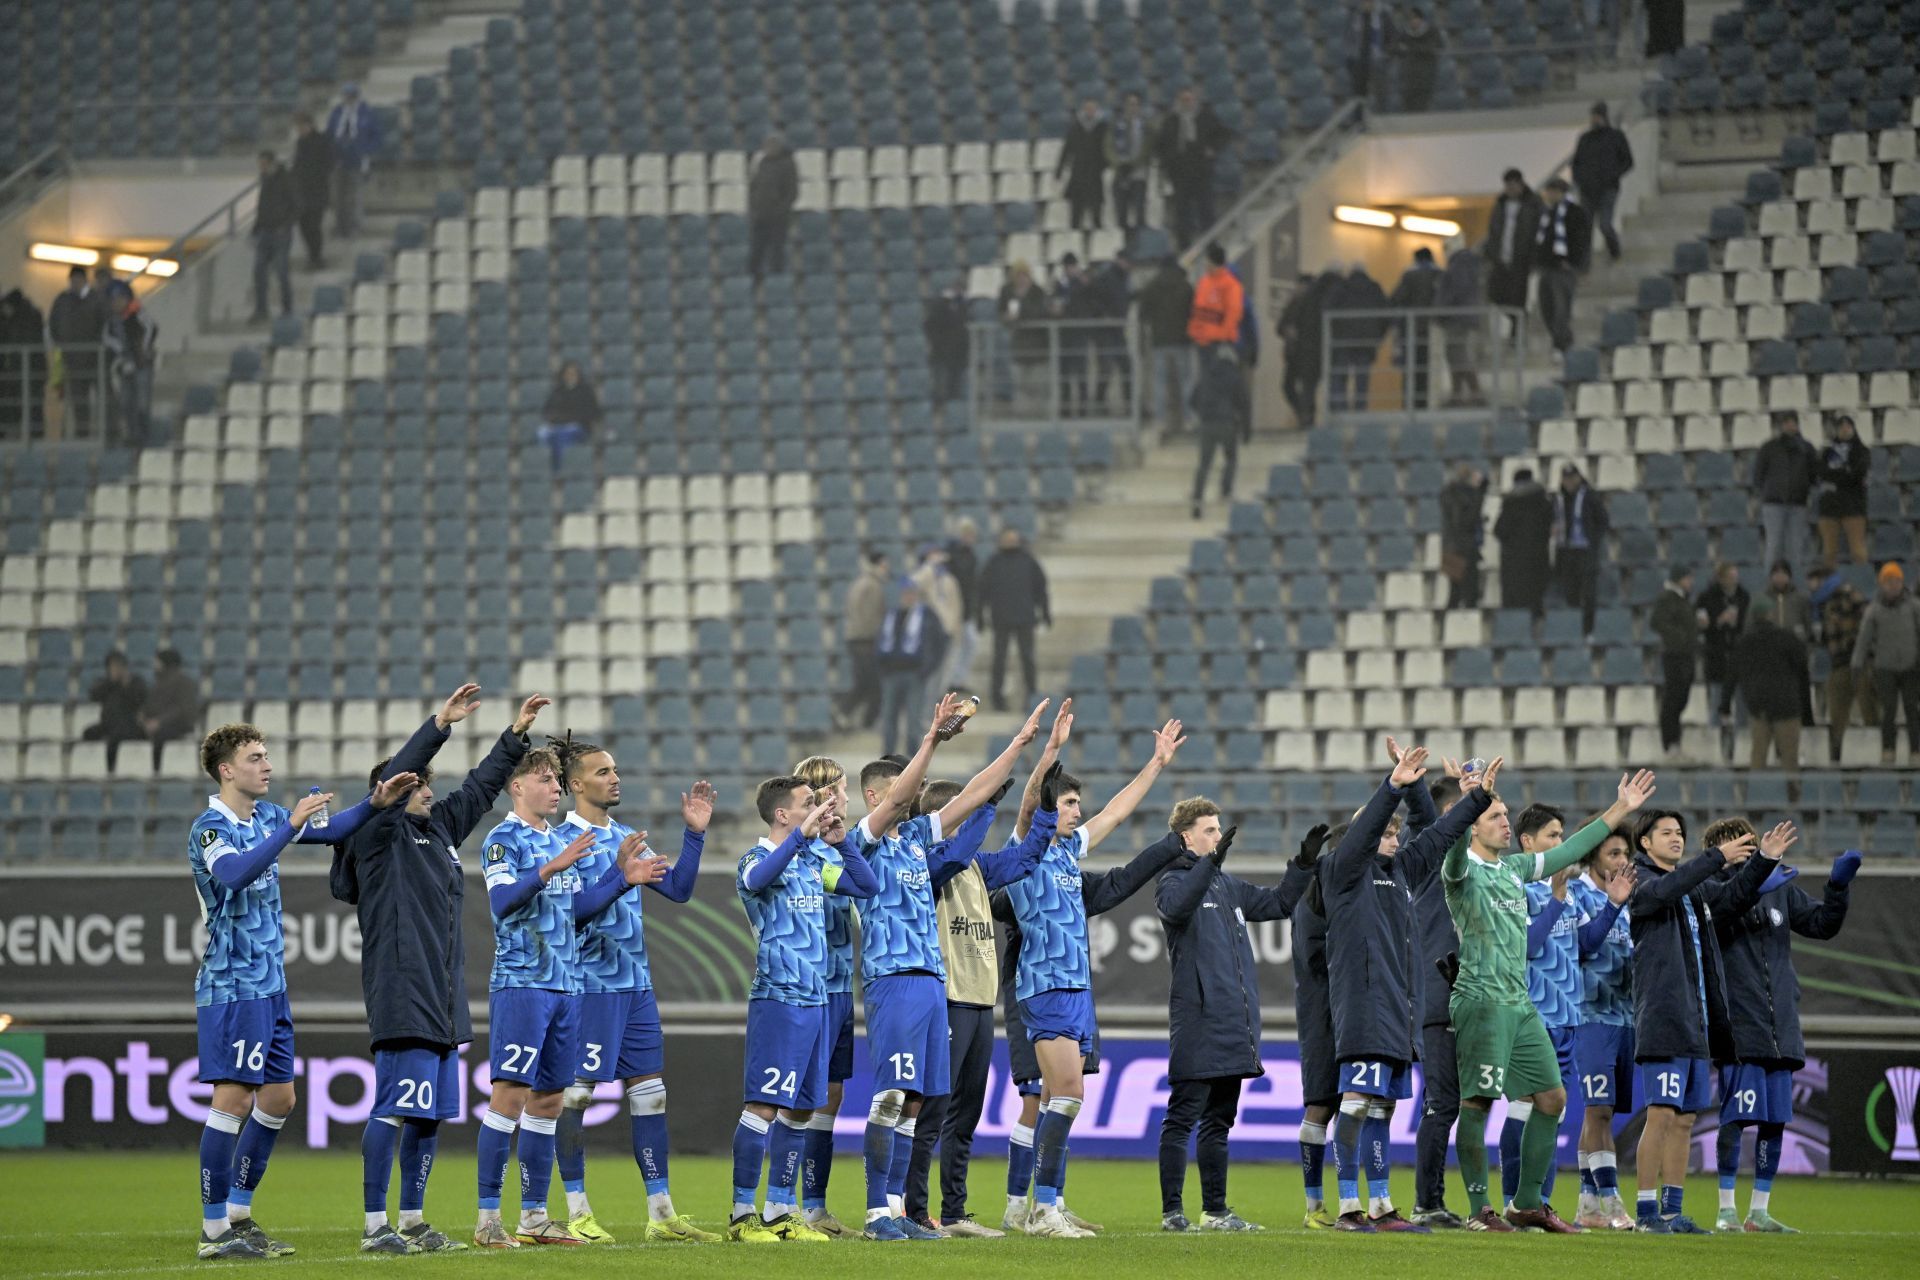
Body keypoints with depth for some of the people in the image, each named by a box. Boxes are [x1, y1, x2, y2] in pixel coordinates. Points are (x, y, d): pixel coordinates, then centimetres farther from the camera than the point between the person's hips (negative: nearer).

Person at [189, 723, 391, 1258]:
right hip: (232, 987, -9)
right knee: (233, 1098, -10)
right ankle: (214, 1231, -6)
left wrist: (374, 805, 8)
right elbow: (234, 873, -33)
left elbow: (329, 830, 24)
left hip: (270, 985, 9)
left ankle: (238, 1214, 19)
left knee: (277, 1099, 10)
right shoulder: (210, 826, -13)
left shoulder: (266, 816, 11)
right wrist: (292, 823, -34)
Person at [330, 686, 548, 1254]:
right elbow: (393, 778, -17)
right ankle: (375, 1227, -8)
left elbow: (480, 788, 29)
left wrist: (515, 734, 27)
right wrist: (440, 724, -21)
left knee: (431, 1112, 11)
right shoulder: (378, 835, -3)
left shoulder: (438, 829, 19)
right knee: (394, 1110, -10)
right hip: (401, 998, -9)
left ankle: (412, 1220, 19)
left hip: (442, 1001, 9)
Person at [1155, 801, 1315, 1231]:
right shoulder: (1175, 880, -3)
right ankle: (1172, 1211, -6)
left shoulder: (1228, 885, 20)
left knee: (1219, 1121, 12)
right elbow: (1176, 906, -26)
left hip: (1235, 1026, 8)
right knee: (1182, 1118, -6)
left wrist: (1303, 863, 16)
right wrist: (1211, 861, -34)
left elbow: (1278, 903, 28)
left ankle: (1215, 1210, 17)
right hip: (1197, 1022, -8)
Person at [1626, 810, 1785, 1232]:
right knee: (1661, 1114, -11)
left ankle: (1672, 1209, 12)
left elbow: (1734, 898, 21)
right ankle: (1647, 1210, -8)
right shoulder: (1639, 884, -4)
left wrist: (1764, 860, 6)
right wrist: (1719, 857, -30)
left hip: (1697, 1021, 8)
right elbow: (1665, 890, -24)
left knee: (1685, 1118, 8)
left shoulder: (1696, 886, 18)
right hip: (1662, 1018, -8)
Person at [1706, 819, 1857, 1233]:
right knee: (1736, 1118, -7)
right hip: (1738, 1028, -6)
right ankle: (1726, 1210, 2)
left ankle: (1759, 1211, 15)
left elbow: (1822, 924, 16)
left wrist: (1838, 886, 2)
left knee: (1775, 1121, 7)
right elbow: (1716, 918, -25)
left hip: (1782, 1028, 6)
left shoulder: (1780, 888, 13)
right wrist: (1754, 886, -32)